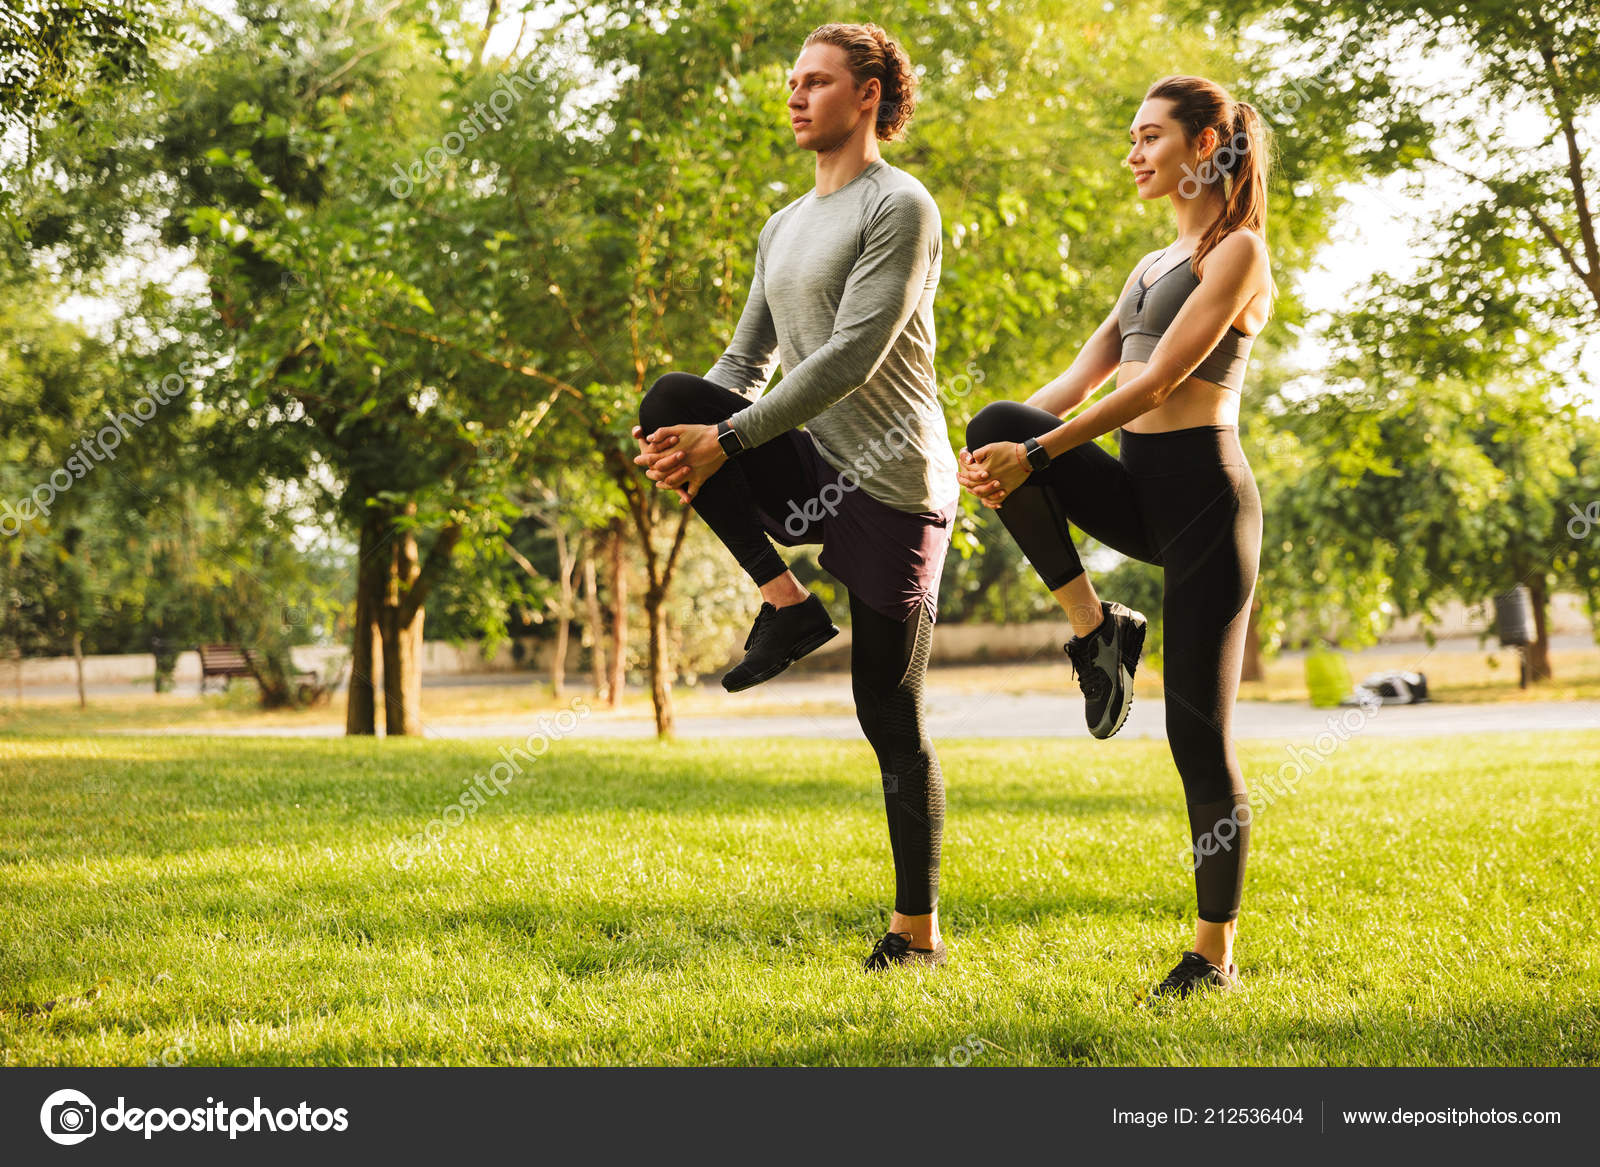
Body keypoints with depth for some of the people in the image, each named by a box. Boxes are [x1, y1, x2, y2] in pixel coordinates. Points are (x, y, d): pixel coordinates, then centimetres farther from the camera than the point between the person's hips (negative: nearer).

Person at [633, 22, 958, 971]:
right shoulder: (785, 227, 18)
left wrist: (727, 441, -21)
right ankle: (787, 604, -8)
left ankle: (918, 934, 6)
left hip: (892, 484, -7)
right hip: (814, 474, 7)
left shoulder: (899, 207, -8)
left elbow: (851, 357, -18)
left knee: (890, 715, -4)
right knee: (673, 398, -15)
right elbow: (747, 365, 16)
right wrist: (685, 441, -5)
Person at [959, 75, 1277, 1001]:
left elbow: (1160, 380, -16)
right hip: (1140, 493, 8)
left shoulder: (1237, 252, -6)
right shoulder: (1155, 265, 20)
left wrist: (1035, 455, -21)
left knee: (1200, 733, -6)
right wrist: (1000, 447, -5)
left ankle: (1216, 955, 7)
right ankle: (1097, 628, -7)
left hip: (1205, 492, -7)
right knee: (1000, 422, -20)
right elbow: (1082, 378, 13)